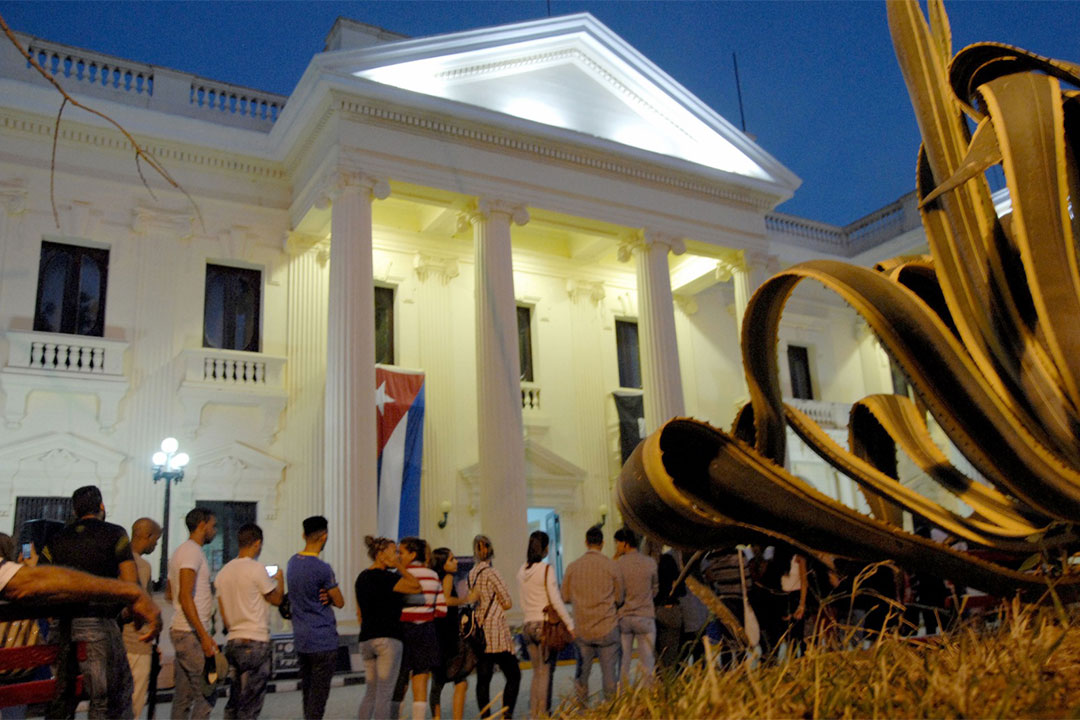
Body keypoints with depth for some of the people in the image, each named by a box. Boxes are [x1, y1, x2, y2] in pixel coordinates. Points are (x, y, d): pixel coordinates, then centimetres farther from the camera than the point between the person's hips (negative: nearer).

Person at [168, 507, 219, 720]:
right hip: (191, 633, -10)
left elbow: (171, 594, 23)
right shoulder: (192, 551, -12)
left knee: (184, 697, 11)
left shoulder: (181, 551, 18)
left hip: (180, 631, 10)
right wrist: (204, 635, -23)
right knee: (206, 694, -8)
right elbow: (185, 596, -21)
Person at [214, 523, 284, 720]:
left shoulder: (224, 571, 9)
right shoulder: (257, 568, -13)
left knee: (234, 702, 15)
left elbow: (222, 612, 13)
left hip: (232, 642, 7)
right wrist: (279, 579, 14)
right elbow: (276, 599, -3)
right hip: (255, 642, -7)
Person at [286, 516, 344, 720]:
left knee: (307, 691, 16)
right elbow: (340, 602, -10)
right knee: (319, 694, -1)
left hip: (300, 639, 8)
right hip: (323, 641, -8)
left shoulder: (292, 562, 6)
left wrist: (323, 596, -1)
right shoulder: (322, 569, -18)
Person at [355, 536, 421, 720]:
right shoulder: (385, 577, -12)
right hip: (387, 638, -8)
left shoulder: (362, 577, 14)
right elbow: (416, 587, -18)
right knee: (384, 694, -4)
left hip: (365, 640, 8)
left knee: (370, 693, 15)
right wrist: (400, 567, -8)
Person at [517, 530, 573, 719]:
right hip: (546, 625, -6)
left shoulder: (522, 571, 7)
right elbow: (556, 601, -13)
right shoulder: (546, 569, -12)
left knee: (537, 673, 16)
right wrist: (570, 625, -8)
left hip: (529, 625, 6)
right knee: (546, 672, 2)